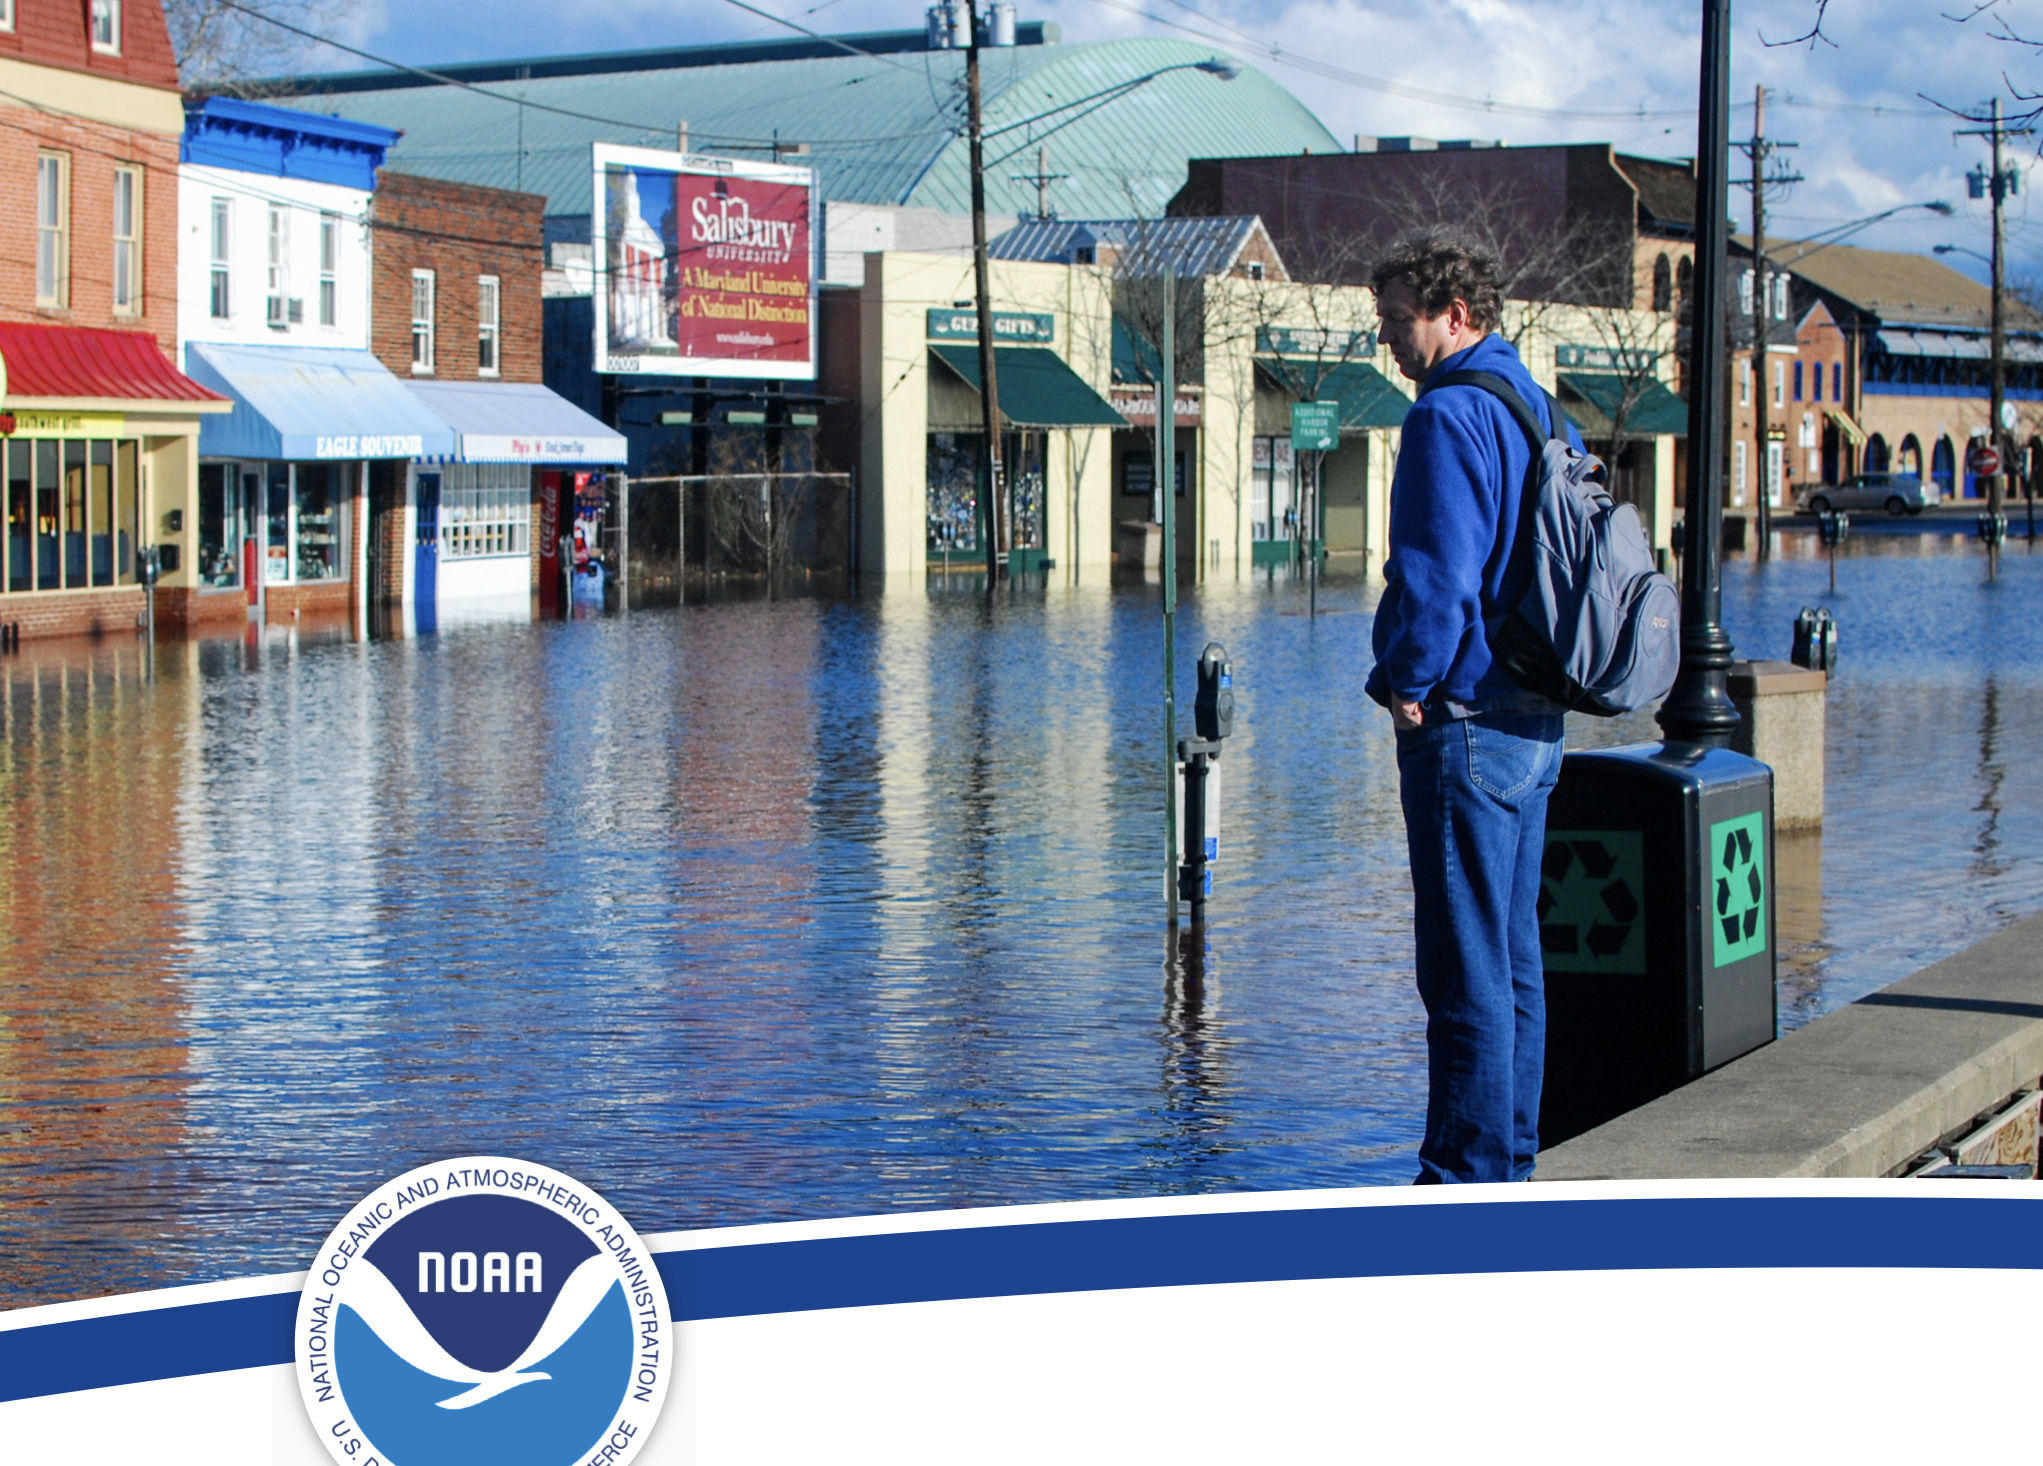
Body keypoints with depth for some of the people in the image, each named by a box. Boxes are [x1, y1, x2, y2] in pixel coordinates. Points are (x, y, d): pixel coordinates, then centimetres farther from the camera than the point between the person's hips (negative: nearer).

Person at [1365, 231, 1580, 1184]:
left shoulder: (1450, 416, -15)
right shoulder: (1540, 409, 15)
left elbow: (1436, 576, -22)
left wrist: (1408, 685, -9)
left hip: (1464, 723, -10)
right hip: (1536, 723, 10)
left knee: (1466, 971, -5)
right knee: (1514, 957, 15)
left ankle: (1466, 1177, 0)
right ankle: (1510, 1161, 22)